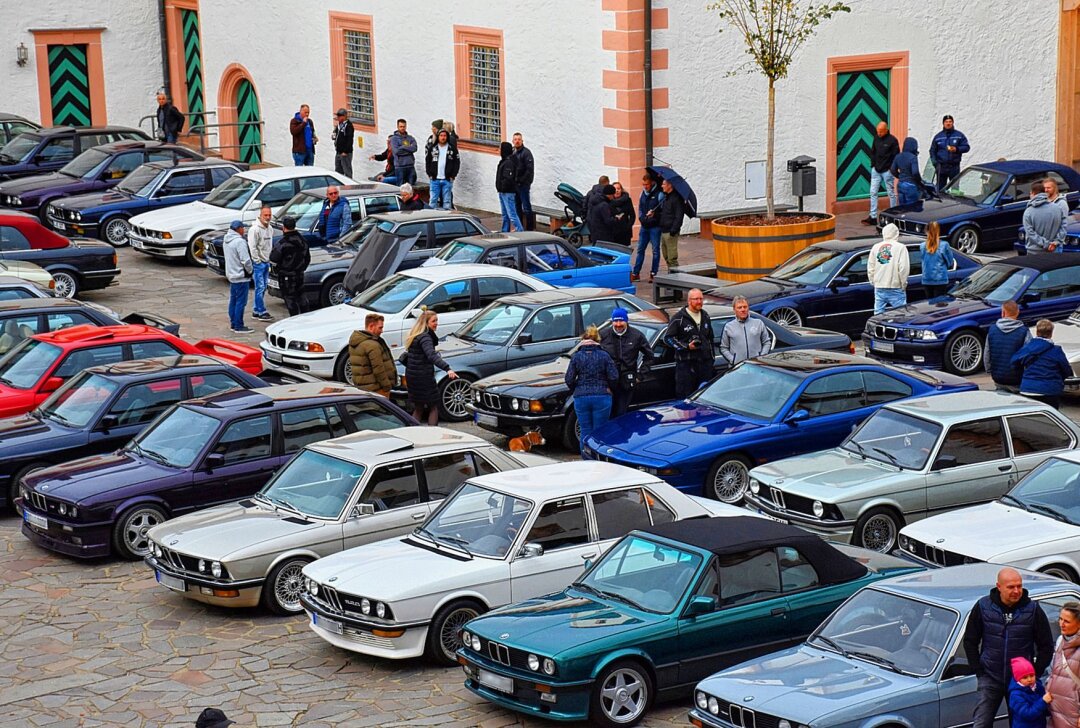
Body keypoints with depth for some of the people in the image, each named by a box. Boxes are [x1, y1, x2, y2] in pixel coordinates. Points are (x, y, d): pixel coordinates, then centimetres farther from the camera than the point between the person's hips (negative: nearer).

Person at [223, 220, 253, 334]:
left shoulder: (226, 240, 9)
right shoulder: (239, 241, -21)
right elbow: (245, 260, -23)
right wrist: (249, 270, -5)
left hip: (231, 275, 10)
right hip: (241, 276, -10)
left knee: (233, 300, 16)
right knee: (241, 301, -4)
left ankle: (233, 324, 22)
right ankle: (238, 326, -2)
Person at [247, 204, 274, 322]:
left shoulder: (270, 229, 11)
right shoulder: (255, 229, -15)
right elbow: (252, 247, -17)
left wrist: (270, 259, 14)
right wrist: (257, 261, -16)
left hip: (266, 262, 8)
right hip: (258, 262, -8)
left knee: (263, 288, 11)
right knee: (260, 288, -7)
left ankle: (256, 311, 18)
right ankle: (262, 312, -6)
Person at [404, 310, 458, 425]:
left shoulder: (415, 336, 12)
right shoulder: (425, 337, -19)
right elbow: (432, 355, -35)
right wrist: (447, 369, -46)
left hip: (412, 376, 9)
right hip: (423, 377, -9)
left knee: (418, 408, 17)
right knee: (433, 407, 0)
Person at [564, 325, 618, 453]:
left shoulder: (576, 357, 1)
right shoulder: (604, 356, -1)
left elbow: (569, 379, -1)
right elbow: (614, 377, -3)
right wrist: (608, 388, 16)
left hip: (581, 398, 1)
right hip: (602, 397, -1)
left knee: (585, 432, 7)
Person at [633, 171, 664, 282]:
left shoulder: (659, 194, -9)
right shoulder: (643, 193, 10)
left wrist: (654, 215, -23)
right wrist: (642, 218, 3)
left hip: (655, 226, -6)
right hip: (644, 226, 6)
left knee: (655, 250, 2)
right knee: (640, 249, 8)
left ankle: (653, 273, 9)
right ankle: (636, 273, 12)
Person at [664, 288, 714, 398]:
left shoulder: (705, 316, 15)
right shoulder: (679, 318, -7)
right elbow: (668, 338, -7)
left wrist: (712, 356, 19)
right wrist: (686, 346, -15)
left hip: (705, 363, 6)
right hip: (686, 363, -6)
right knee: (684, 396, -6)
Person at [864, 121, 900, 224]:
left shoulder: (892, 140, -11)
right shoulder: (876, 138, 6)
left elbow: (896, 156, -9)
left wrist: (891, 168, -12)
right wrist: (873, 164, 8)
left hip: (887, 171, -6)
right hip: (876, 170, 6)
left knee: (891, 193, 5)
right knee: (873, 192, 1)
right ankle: (873, 217, 3)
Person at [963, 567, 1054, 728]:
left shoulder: (1032, 610, -6)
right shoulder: (983, 606, -5)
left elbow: (1046, 646, 2)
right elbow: (970, 641, 5)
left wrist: (1035, 674, -2)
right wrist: (979, 671, 0)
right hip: (990, 678, 0)